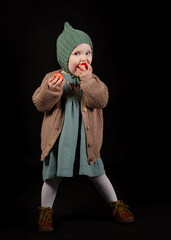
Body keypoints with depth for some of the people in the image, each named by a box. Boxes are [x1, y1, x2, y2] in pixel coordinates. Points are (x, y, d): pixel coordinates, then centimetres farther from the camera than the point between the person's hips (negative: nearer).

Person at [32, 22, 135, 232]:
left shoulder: (93, 79, 2)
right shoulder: (53, 78, -2)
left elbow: (101, 100, -13)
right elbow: (40, 104, -9)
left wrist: (87, 80, -21)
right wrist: (52, 89, -27)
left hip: (86, 139, 1)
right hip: (59, 139, -1)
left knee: (97, 174, 11)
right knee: (53, 177, 7)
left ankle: (116, 206, 30)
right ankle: (45, 212, 26)